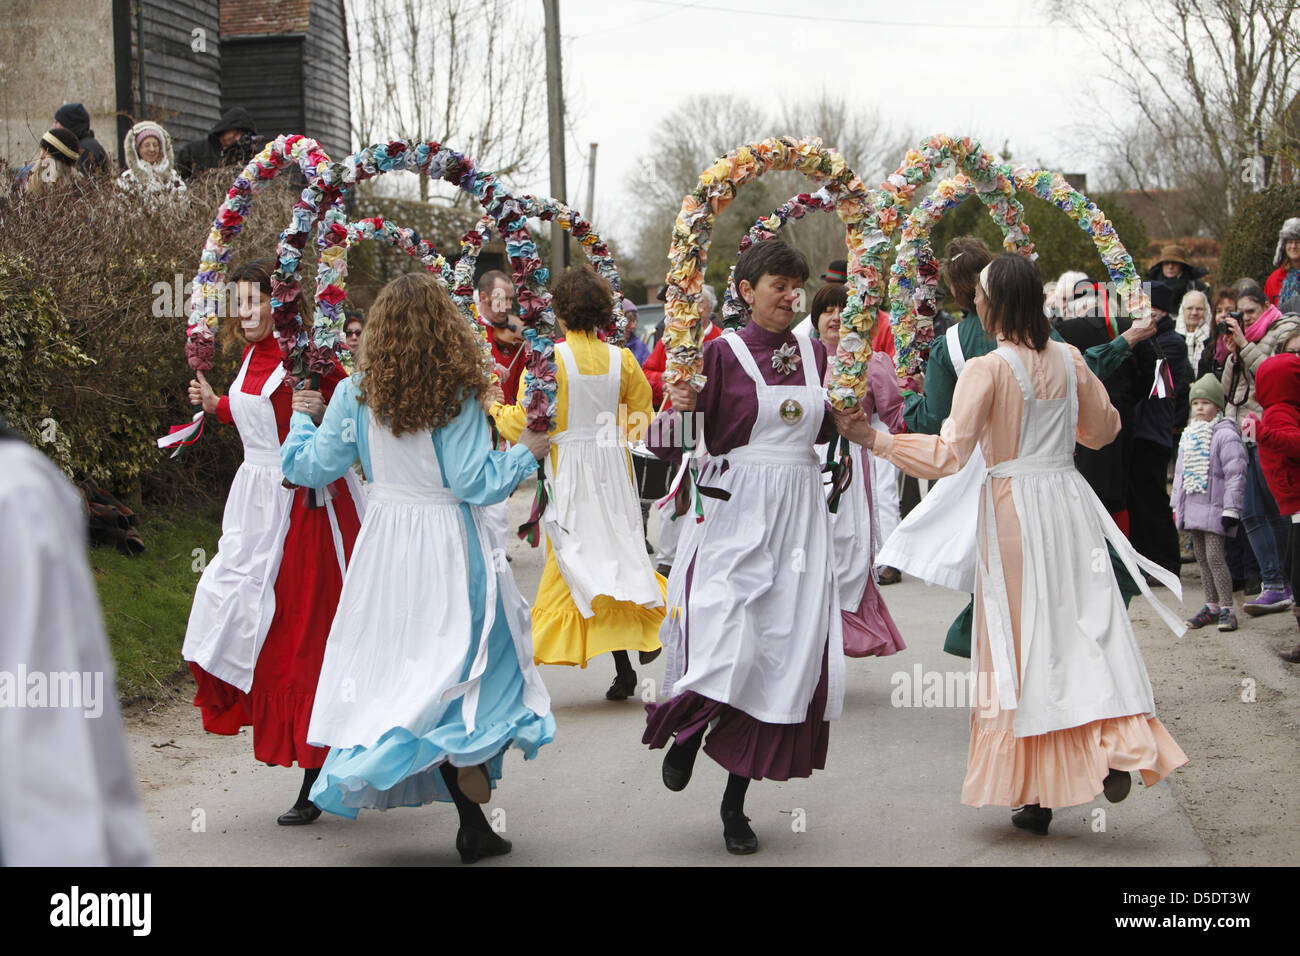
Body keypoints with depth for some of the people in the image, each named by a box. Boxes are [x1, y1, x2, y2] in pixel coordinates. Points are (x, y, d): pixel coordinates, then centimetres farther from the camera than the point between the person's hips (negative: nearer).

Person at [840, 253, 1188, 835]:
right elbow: (1103, 429, 18)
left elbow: (949, 455, -16)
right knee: (1085, 625, 7)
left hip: (1014, 507, -4)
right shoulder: (1068, 360, 4)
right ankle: (1114, 748, -12)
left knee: (1023, 639, 3)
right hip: (1068, 500, 4)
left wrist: (874, 438, -13)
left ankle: (1036, 794, 7)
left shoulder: (986, 369, -12)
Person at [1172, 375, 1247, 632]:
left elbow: (1235, 474, -14)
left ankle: (1226, 609, -5)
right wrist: (1176, 504, 20)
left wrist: (1231, 509, -17)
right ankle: (1211, 606, 20)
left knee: (1214, 556, -11)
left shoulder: (1225, 435, -11)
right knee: (1201, 557, 11)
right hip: (1193, 508, 8)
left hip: (1214, 508, -8)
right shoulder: (1188, 436, 15)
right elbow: (1180, 472, 23)